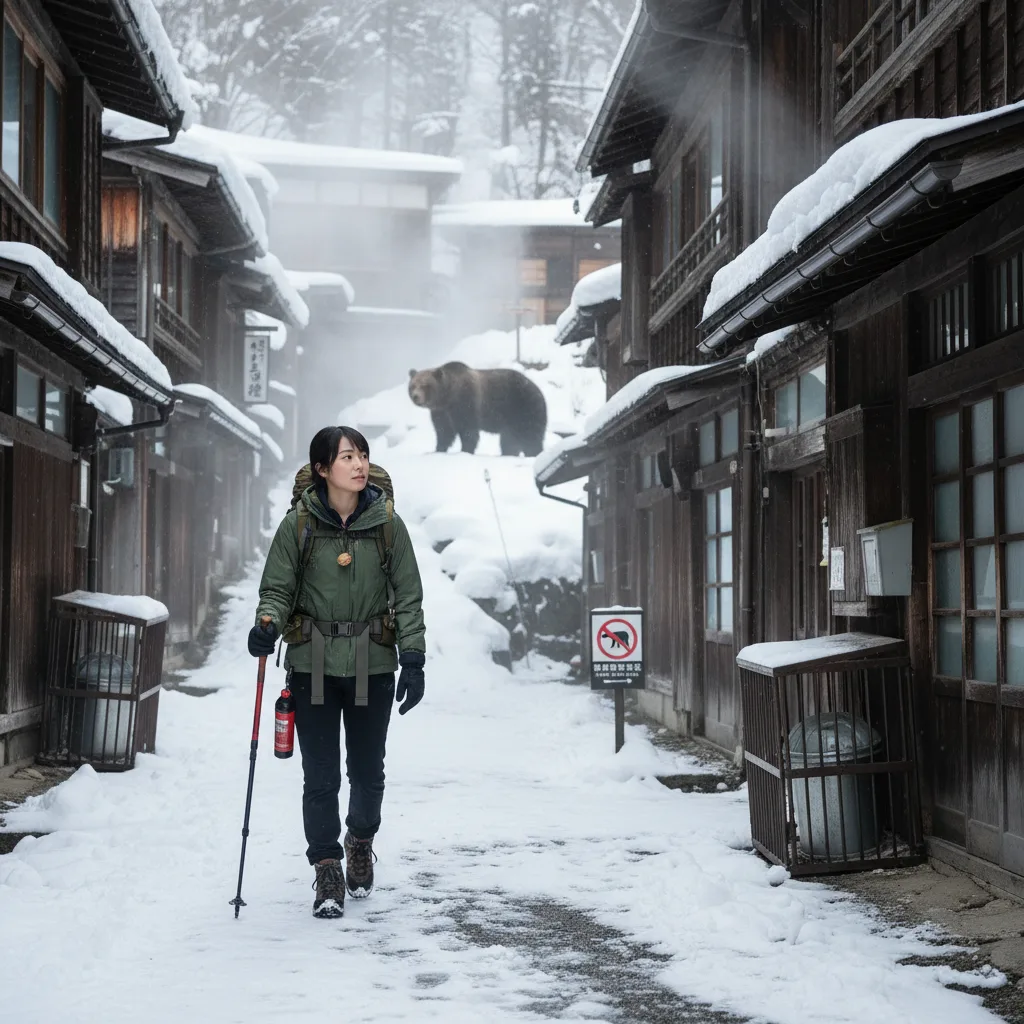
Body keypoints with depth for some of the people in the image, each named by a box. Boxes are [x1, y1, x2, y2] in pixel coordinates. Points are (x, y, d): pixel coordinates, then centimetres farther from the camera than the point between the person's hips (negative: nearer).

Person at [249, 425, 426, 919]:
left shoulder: (388, 524, 0)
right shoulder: (298, 524, -3)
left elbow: (408, 596, 4)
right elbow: (277, 588, 2)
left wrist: (413, 660, -2)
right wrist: (267, 624, -19)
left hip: (372, 665, 1)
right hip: (313, 664, -1)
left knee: (367, 769, 10)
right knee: (320, 776, -3)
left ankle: (361, 840, 39)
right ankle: (327, 871, 8)